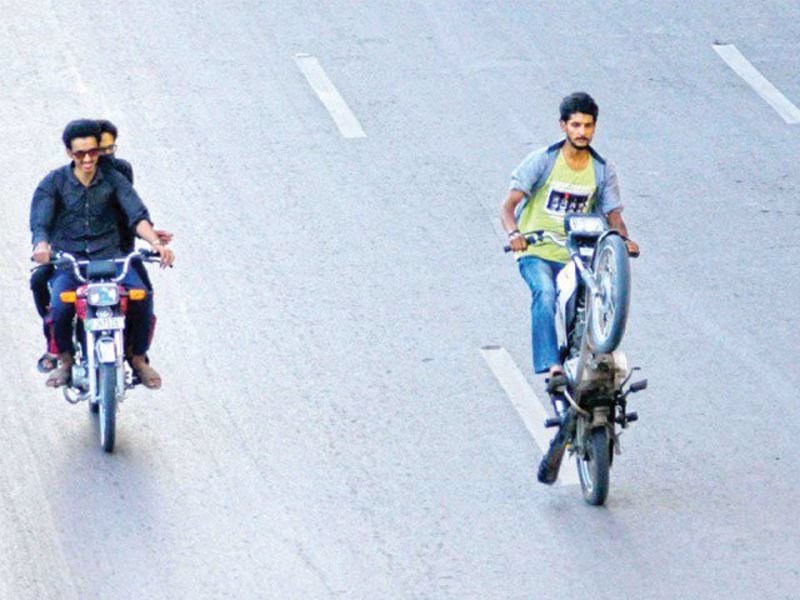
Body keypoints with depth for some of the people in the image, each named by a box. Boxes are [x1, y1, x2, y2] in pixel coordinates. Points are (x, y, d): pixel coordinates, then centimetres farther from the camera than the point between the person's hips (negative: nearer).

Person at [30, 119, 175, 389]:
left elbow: (137, 215, -5)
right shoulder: (53, 182, 1)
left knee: (141, 296, -25)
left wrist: (155, 242, -26)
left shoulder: (114, 180, 5)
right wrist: (41, 246, -32)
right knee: (60, 305, -31)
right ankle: (64, 360, -2)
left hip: (109, 255, 1)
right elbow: (39, 221, -8)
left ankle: (139, 358, 0)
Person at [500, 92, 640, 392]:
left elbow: (613, 215, 8)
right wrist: (514, 233, -32)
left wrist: (624, 239, -16)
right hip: (536, 253, -4)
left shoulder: (602, 170, 8)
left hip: (575, 256, 4)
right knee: (545, 294, -32)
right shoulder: (541, 161, -4)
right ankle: (553, 369, -42)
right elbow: (509, 204, -10)